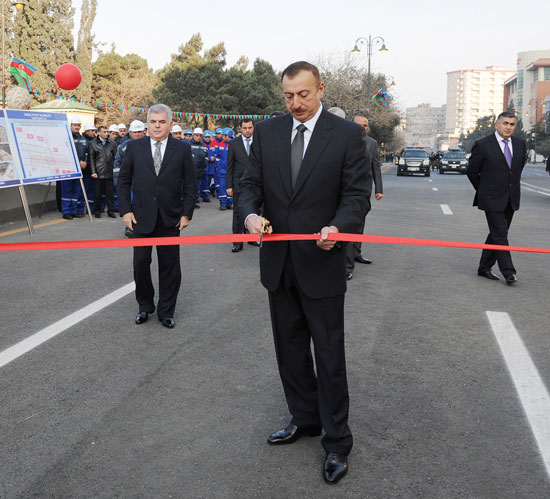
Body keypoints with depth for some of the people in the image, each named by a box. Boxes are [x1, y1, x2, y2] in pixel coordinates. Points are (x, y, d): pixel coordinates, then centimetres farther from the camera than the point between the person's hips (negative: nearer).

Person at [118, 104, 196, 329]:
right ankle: (145, 306, 26)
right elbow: (124, 181, 6)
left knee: (169, 266, 6)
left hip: (170, 218, 0)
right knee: (140, 264, 7)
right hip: (141, 216, 1)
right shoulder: (134, 147, 3)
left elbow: (190, 184, 2)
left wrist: (186, 214, -4)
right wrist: (126, 210, -3)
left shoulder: (182, 149, 0)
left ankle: (166, 311, 20)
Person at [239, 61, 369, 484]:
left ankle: (337, 442, 19)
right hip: (278, 261, 5)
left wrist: (337, 227, -28)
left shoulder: (347, 134, -6)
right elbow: (251, 183, 6)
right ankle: (305, 419, 37)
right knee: (290, 348, 17)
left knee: (329, 355, 3)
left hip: (321, 263, -4)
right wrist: (250, 213, -17)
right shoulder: (267, 132, 5)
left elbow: (358, 194, -8)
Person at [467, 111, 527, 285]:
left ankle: (484, 268, 21)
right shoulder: (483, 145, -10)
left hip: (511, 199, 6)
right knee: (500, 235, -8)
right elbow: (471, 171, -1)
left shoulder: (520, 144, 6)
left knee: (496, 234, 11)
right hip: (492, 199, -6)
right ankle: (508, 272, -3)